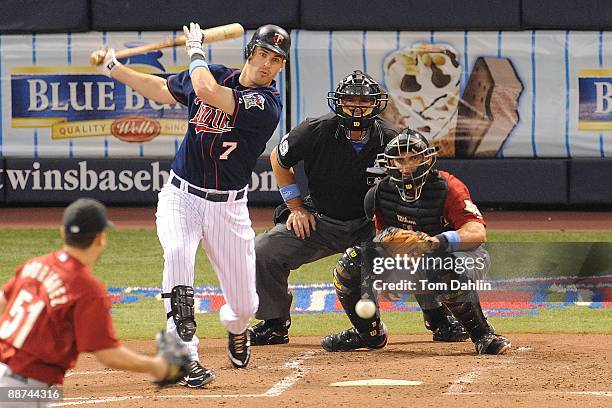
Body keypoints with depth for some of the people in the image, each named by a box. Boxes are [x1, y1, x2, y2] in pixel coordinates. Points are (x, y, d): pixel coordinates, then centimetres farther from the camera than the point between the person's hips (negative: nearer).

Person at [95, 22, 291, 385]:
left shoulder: (267, 104, -16)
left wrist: (197, 52, -10)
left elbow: (206, 91, -27)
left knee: (244, 305, 3)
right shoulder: (215, 75, 1)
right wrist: (114, 68, 19)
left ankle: (235, 328, 44)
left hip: (228, 206, -2)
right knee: (177, 254, -30)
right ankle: (187, 357, -31)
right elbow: (164, 90, 21)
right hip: (181, 196, 2)